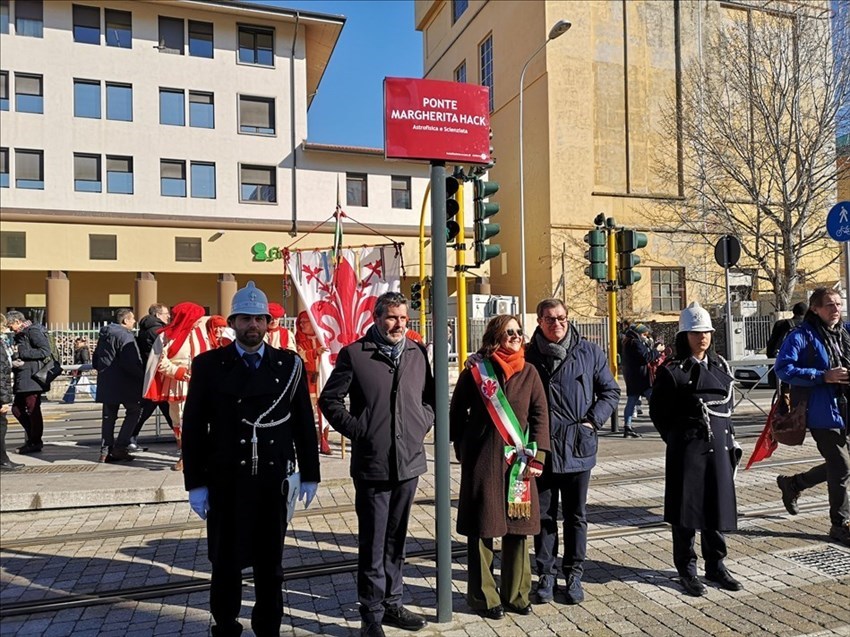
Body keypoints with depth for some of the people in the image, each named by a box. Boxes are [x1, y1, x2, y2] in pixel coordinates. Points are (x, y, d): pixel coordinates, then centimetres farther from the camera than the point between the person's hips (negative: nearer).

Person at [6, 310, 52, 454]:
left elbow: (45, 351, -19)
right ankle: (32, 437, 22)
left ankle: (35, 442, 6)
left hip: (32, 377, -10)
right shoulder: (20, 335, 18)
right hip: (22, 379, 10)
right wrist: (14, 359, 0)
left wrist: (21, 353, -15)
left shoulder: (34, 331, -9)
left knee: (33, 410, -3)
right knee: (17, 408, 12)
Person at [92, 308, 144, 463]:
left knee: (109, 416, 13)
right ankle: (120, 447, -1)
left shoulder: (104, 335, 15)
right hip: (123, 383, -8)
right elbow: (131, 363, -23)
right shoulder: (125, 335, -14)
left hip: (106, 383, 8)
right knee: (133, 411, 5)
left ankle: (105, 451, 14)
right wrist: (143, 376, -12)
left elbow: (95, 360, 23)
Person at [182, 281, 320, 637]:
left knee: (270, 562, 14)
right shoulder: (209, 365, -1)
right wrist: (196, 483, -3)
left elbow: (304, 423, 4)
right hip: (226, 481, -1)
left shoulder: (289, 365, 1)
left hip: (274, 480, 1)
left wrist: (309, 474, 4)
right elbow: (193, 428, -1)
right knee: (226, 561, 13)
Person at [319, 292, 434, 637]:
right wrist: (356, 430, -7)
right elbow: (329, 400, -2)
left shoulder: (418, 353, 7)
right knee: (373, 544, 5)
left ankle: (392, 603, 32)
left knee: (395, 540, 17)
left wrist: (422, 424, 4)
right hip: (372, 465, -4)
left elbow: (430, 396, 18)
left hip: (409, 462, 4)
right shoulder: (354, 354, -5)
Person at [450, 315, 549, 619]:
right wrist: (463, 451, 1)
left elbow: (540, 415, 2)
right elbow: (457, 413, 5)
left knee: (518, 528, 9)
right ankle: (483, 596, 20)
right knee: (482, 528, 5)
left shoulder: (529, 373, 5)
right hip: (482, 460, -3)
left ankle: (516, 594, 25)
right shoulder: (475, 372, -2)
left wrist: (537, 456, -6)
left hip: (519, 460, 3)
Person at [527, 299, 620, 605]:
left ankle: (574, 574, 27)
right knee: (544, 515, 11)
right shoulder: (529, 355, -2)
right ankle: (546, 574, 24)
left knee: (575, 515, 13)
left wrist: (592, 420, -5)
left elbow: (611, 391, 7)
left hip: (578, 447, 0)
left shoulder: (589, 353, -1)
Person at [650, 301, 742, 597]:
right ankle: (687, 569, 17)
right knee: (687, 507, 3)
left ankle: (715, 565, 27)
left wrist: (728, 439, 11)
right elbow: (658, 411, -4)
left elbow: (727, 406, 17)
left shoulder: (720, 366, 10)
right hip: (686, 450, -5)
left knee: (718, 505, 12)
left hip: (719, 446, 5)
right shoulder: (672, 371, -8)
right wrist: (678, 439, -2)